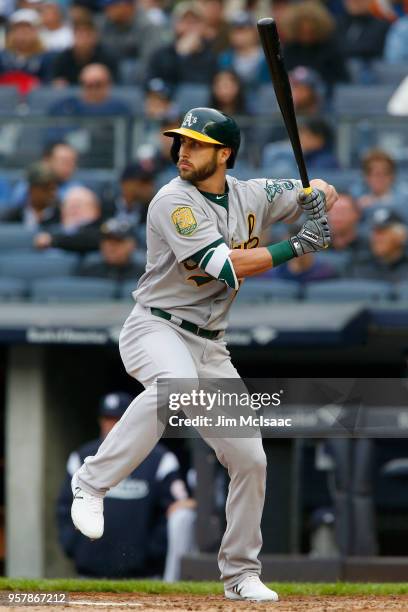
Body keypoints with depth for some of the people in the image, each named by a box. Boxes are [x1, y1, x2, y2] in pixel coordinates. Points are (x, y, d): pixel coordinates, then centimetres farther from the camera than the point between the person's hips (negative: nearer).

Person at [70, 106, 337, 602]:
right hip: (155, 328, -6)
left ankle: (240, 574, 18)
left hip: (209, 345, 6)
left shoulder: (251, 196, 5)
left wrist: (318, 196, -8)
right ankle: (93, 483, -35)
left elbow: (320, 190, 17)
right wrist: (295, 248, -20)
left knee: (249, 460, 3)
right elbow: (225, 265, -22)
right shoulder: (174, 201, -14)